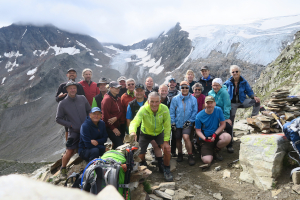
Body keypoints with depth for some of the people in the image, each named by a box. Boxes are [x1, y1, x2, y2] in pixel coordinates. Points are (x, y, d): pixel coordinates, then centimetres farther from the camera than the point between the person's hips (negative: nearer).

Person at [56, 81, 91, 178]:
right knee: (69, 152, -4)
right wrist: (71, 125, -9)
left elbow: (89, 111, 13)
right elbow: (58, 119, 0)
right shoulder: (62, 103, -4)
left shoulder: (82, 98, 2)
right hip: (74, 132, -3)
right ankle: (63, 169, 23)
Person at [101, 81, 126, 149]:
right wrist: (113, 128, -14)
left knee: (116, 144, 12)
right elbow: (106, 115, -17)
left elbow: (121, 111, 7)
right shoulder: (107, 99, -13)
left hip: (118, 126, 8)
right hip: (109, 127, -8)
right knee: (120, 144, -13)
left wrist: (116, 118, -16)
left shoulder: (118, 99, 13)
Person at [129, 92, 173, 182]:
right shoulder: (143, 109, -31)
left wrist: (166, 141, -22)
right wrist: (133, 132, -67)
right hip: (146, 133, 0)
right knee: (140, 155, -5)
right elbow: (135, 121, -45)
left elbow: (167, 126, -19)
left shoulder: (164, 109, -26)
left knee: (167, 148, -21)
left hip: (159, 132, 1)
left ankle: (166, 170, 6)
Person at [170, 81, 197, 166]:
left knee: (186, 137, -20)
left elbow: (194, 112, 1)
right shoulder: (175, 99, 0)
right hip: (177, 123, 2)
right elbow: (172, 112, 1)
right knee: (178, 139, 12)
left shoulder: (193, 99, -1)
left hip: (187, 124, -2)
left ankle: (190, 156, -5)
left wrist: (189, 121, -7)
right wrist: (172, 123, -4)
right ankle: (180, 154, 34)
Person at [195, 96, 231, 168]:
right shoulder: (199, 116, -12)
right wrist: (205, 139, -22)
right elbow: (198, 131, -4)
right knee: (207, 160, -21)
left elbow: (222, 124, -3)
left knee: (227, 137, -33)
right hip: (206, 138, -2)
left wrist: (215, 134, -16)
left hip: (216, 133, 2)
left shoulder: (218, 110, -7)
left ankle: (216, 150, 0)